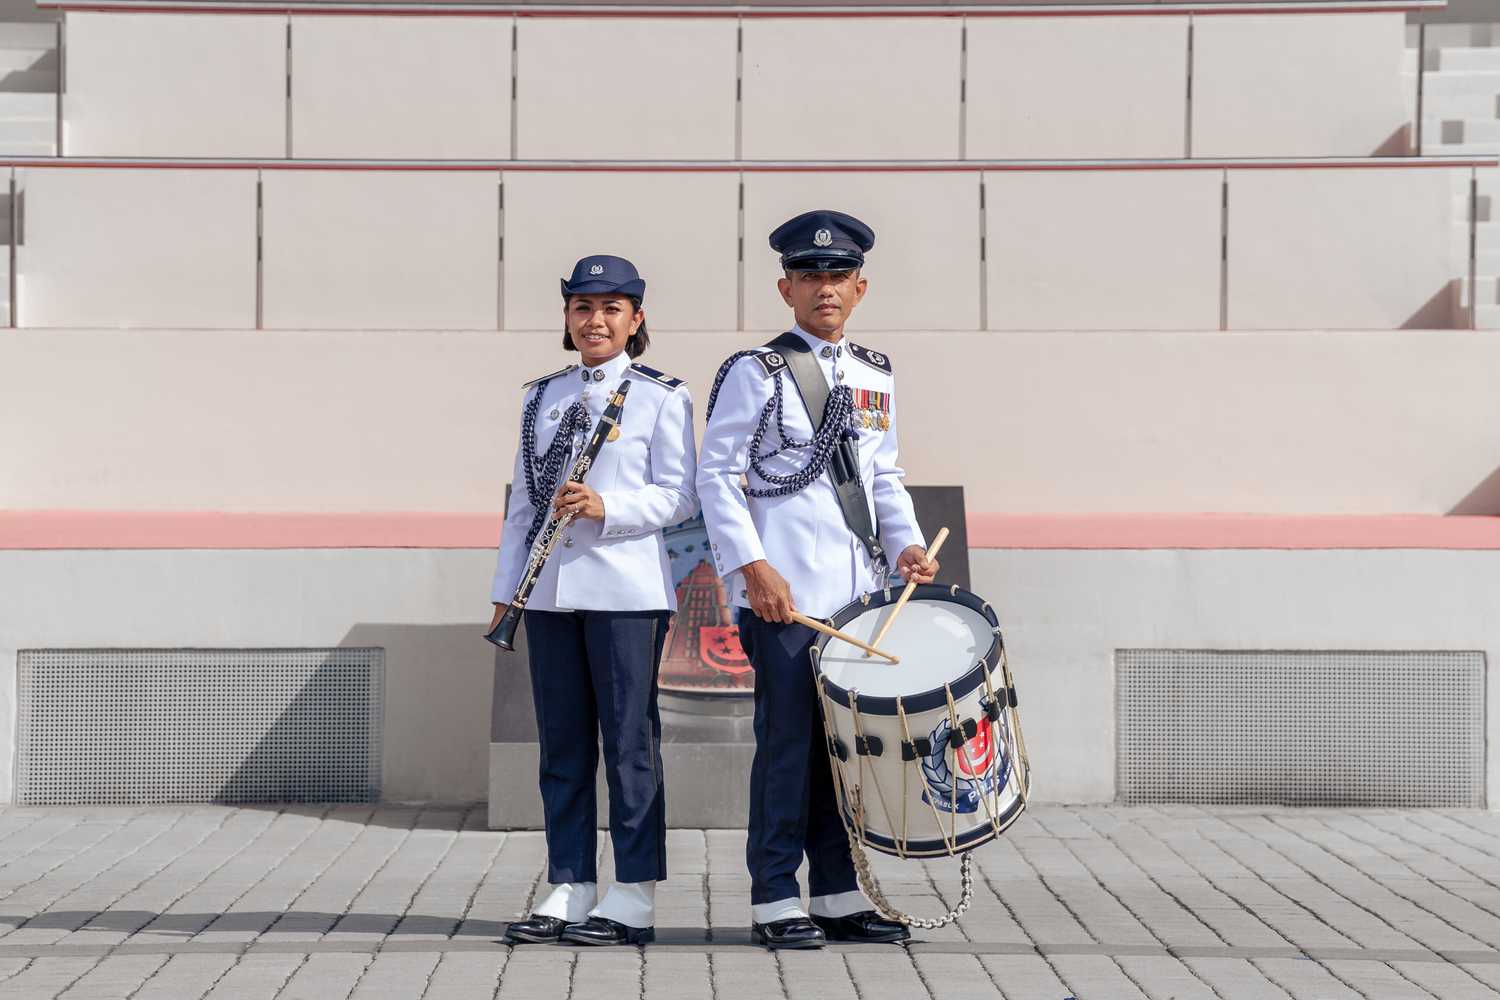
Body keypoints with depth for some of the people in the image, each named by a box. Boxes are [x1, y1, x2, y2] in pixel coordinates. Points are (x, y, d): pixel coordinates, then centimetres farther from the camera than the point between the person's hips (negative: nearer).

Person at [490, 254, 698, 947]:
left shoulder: (661, 397, 2)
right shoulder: (541, 397, 15)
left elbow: (680, 496, -3)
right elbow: (523, 499, 17)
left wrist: (607, 509, -18)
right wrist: (506, 591, 12)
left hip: (627, 590, -5)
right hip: (550, 590, 5)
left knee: (629, 739, -2)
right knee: (562, 744, 7)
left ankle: (634, 900, 3)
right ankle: (570, 891, 13)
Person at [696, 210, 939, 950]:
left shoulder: (875, 377, 15)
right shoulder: (755, 373, -2)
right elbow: (716, 476, -6)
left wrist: (906, 542, 4)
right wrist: (751, 566, -15)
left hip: (861, 589, 6)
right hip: (784, 590, -6)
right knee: (788, 743, -3)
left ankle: (840, 896, 17)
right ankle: (775, 902, 5)